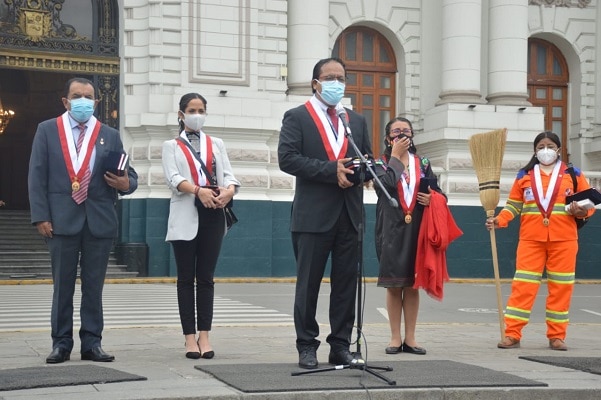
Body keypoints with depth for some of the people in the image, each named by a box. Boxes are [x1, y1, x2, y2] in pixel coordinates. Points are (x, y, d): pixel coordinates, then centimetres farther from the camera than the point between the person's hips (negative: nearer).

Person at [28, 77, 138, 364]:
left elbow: (128, 176, 12)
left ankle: (92, 343, 11)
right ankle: (61, 343, 12)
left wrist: (125, 183, -13)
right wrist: (41, 216, -8)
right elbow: (37, 177, 1)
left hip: (100, 220, 2)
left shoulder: (110, 135, 11)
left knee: (94, 286, 5)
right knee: (62, 285, 4)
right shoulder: (47, 130, 6)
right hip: (62, 218, -1)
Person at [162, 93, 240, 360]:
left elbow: (228, 175, 6)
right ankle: (190, 337, 1)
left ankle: (204, 336, 3)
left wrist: (229, 190, -19)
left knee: (206, 277, 2)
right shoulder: (171, 146, 10)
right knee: (186, 278, 0)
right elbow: (173, 179, -7)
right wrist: (198, 190, -25)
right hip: (185, 217, -2)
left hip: (213, 215, 2)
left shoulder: (216, 144, 18)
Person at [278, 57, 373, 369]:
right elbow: (287, 158, -10)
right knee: (308, 284, 2)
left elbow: (367, 160, 17)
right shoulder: (297, 117, 2)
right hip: (314, 214, -4)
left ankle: (341, 346, 14)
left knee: (346, 283, 6)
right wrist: (332, 169, -17)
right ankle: (307, 347, 10)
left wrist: (356, 172, -7)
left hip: (349, 214, 5)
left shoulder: (357, 121, 17)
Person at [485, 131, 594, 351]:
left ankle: (557, 336, 13)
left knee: (561, 287, 3)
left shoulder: (573, 175, 6)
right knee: (523, 284, -4)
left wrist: (582, 211, -14)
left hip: (563, 240, 0)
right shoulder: (524, 176, 8)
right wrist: (499, 220, -9)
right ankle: (512, 334, -2)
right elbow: (514, 205, 7)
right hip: (530, 239, 0)